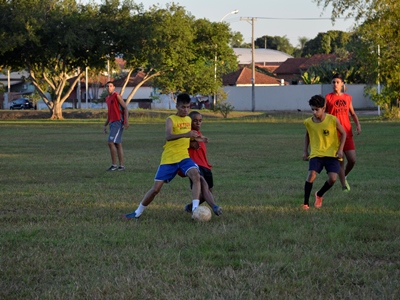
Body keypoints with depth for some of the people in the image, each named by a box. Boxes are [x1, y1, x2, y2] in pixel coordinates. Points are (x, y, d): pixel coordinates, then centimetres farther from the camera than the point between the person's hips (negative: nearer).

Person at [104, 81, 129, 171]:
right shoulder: (107, 98, 18)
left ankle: (114, 164, -10)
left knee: (111, 142, -15)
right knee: (118, 144, 7)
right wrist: (105, 125, 24)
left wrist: (126, 121, -21)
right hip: (112, 123, 9)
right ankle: (121, 166, 7)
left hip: (118, 122, -9)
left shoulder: (117, 96, -7)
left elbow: (125, 107, -12)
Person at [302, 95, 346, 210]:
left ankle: (319, 195, 15)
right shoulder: (308, 122, -4)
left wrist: (340, 149, -7)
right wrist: (305, 151, 11)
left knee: (332, 178, -16)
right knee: (311, 175, -22)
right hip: (316, 154, 1)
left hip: (332, 154, -1)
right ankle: (306, 203, -11)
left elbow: (343, 133, 1)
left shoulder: (333, 120, -12)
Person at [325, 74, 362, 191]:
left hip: (347, 134, 3)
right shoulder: (328, 97, -2)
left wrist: (358, 124, 2)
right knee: (340, 161, -1)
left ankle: (344, 176, 26)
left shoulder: (347, 98, 10)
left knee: (352, 160, -2)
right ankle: (344, 185, 10)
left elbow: (352, 113, 19)